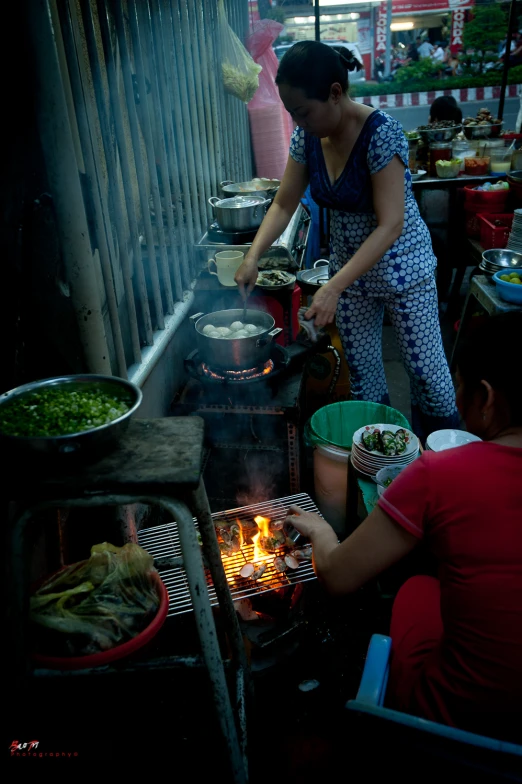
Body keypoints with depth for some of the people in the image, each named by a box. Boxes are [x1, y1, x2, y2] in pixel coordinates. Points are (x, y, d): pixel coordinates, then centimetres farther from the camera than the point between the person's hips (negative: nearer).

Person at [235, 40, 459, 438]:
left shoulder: (381, 132, -24)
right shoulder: (307, 137, -6)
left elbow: (390, 226, -28)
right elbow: (284, 205, 3)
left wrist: (333, 288, -34)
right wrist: (252, 257, -12)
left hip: (402, 268, -5)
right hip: (350, 268, 6)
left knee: (427, 373, 5)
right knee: (362, 375, 13)